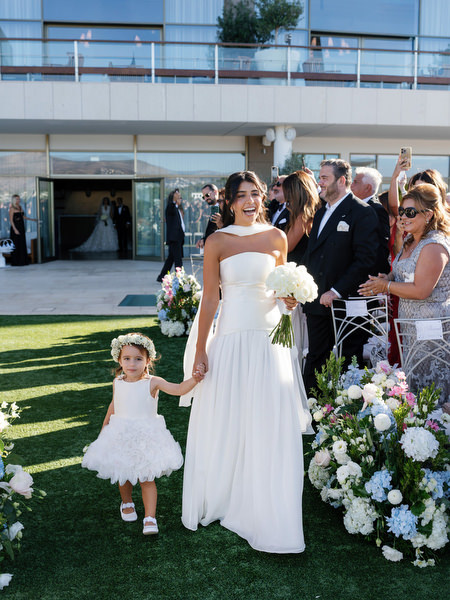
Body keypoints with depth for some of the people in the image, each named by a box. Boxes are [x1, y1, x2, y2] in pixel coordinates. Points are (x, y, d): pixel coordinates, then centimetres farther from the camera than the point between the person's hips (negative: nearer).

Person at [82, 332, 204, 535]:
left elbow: (178, 389, -21)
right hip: (121, 437, 4)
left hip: (146, 437, -3)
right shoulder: (118, 383, 0)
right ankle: (127, 503, 43)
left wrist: (194, 379, -39)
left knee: (146, 478, -2)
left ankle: (150, 518, 3)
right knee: (123, 475, 16)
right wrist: (105, 426, 26)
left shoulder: (152, 383, -12)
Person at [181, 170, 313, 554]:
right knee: (227, 426, 8)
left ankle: (266, 513, 20)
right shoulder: (217, 242, -2)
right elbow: (210, 299, -2)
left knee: (271, 428, 5)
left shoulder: (276, 238, 5)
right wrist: (200, 351, -4)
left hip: (270, 338, 2)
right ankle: (223, 499, 29)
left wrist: (290, 299, -6)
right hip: (232, 338, -2)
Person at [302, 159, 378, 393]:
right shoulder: (321, 213, 16)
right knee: (315, 360, 14)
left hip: (346, 304, -7)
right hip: (317, 303, 7)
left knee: (348, 363, 5)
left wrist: (337, 291, -19)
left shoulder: (362, 213, -9)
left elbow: (366, 259, -17)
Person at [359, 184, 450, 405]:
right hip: (412, 325, 10)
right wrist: (387, 278, 0)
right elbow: (402, 272, 22)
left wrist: (386, 286, -13)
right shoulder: (410, 241, 11)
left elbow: (420, 290, -23)